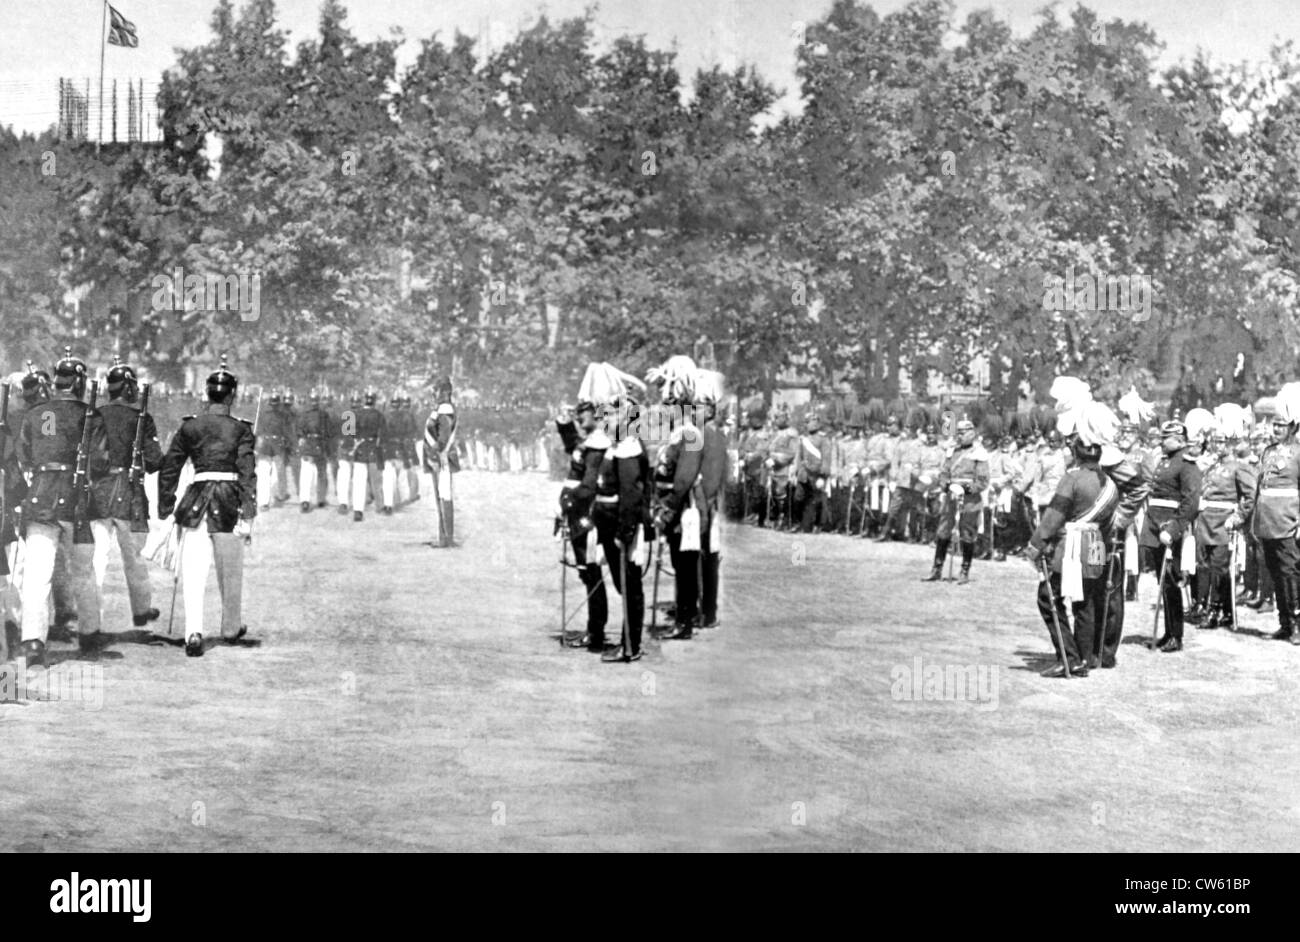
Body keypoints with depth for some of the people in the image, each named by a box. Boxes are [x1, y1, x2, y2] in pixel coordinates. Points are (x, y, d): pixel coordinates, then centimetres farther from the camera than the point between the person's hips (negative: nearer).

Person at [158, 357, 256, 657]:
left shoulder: (189, 427, 3)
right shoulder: (241, 430, -2)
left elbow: (169, 469, 5)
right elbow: (248, 475, -9)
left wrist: (165, 510, 13)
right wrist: (247, 516, -10)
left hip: (195, 501, 1)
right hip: (228, 504, -1)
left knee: (193, 572, -1)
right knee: (231, 572, 16)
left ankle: (193, 633, -17)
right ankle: (231, 628, 32)